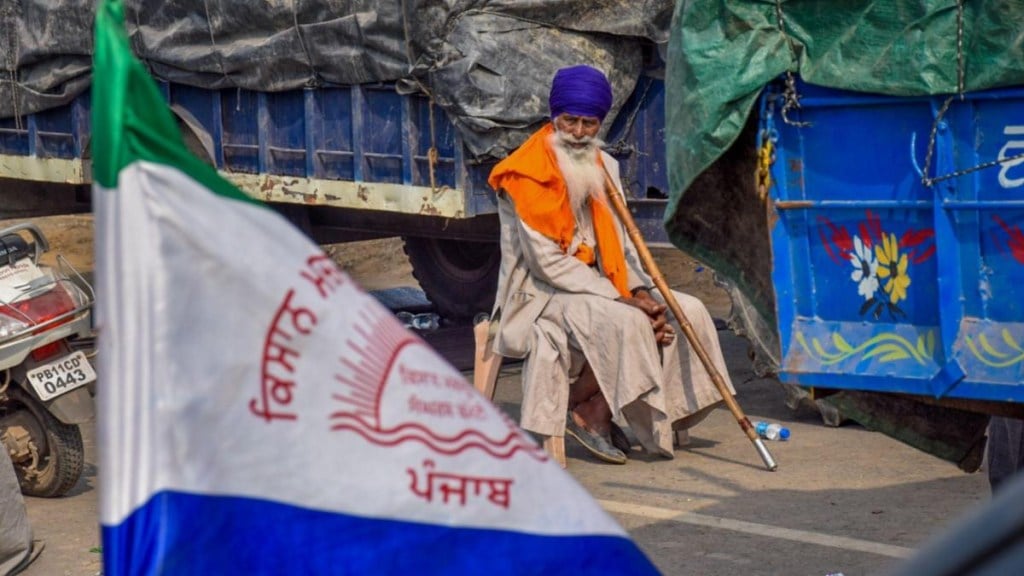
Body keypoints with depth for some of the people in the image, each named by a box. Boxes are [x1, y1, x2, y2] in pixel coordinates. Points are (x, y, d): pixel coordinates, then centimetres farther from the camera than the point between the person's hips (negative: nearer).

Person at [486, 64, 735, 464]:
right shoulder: (528, 176, -15)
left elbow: (620, 243, 12)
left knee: (688, 312, -5)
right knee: (627, 323, -33)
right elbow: (547, 262, -19)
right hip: (541, 294, -8)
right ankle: (581, 412, -11)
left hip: (596, 286, 8)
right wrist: (620, 299, -22)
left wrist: (639, 291, -9)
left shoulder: (604, 166, 11)